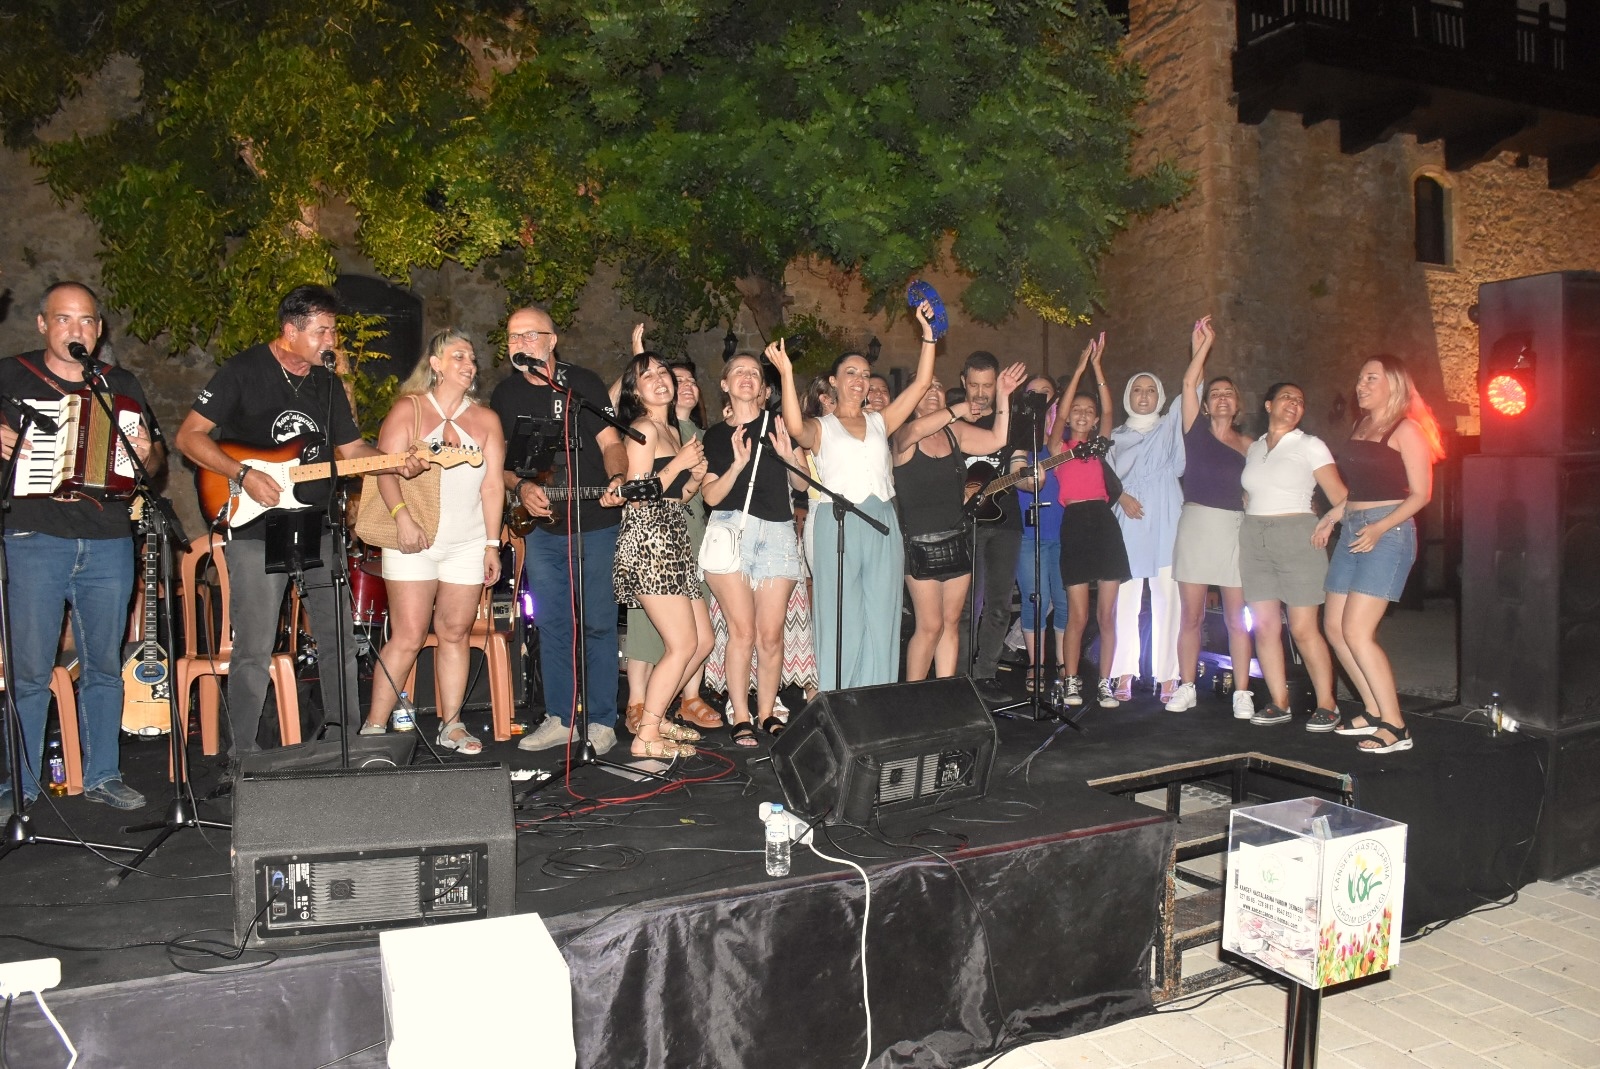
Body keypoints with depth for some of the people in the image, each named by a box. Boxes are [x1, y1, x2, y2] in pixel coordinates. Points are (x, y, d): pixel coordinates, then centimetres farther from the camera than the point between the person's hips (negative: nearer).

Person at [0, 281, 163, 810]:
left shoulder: (123, 387, 14)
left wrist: (148, 453, -4)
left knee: (104, 666, 9)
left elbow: (157, 458, 18)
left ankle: (101, 775, 20)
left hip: (109, 546, 3)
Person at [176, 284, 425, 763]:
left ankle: (348, 739, 22)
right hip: (255, 527, -6)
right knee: (254, 651, -3)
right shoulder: (243, 371, -5)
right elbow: (189, 436, -7)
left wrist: (396, 464, -2)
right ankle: (242, 756, 10)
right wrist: (243, 475, -18)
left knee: (340, 640, 9)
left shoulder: (327, 383, 12)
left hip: (317, 525, 6)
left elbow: (351, 447, 16)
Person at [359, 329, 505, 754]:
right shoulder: (408, 409, 3)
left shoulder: (486, 419, 12)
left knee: (455, 633, 6)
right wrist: (402, 516, -22)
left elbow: (492, 484, 9)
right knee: (407, 637, -5)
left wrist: (492, 544, 3)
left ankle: (451, 725, 15)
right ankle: (374, 728, 4)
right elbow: (386, 469, -6)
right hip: (413, 542, -3)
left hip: (467, 544, 3)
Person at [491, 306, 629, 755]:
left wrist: (616, 478, -26)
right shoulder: (504, 395, 9)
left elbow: (611, 442, -6)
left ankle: (601, 722, 10)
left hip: (595, 522, -4)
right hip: (541, 525, 4)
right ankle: (560, 718, 19)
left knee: (599, 623, 1)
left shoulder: (582, 383, -2)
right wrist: (520, 487, -8)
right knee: (552, 624, 9)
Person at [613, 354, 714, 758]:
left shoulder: (673, 430, 19)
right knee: (683, 645, -10)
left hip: (673, 543, 9)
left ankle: (656, 716, 22)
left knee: (703, 641, 10)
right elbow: (637, 497, -15)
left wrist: (695, 479, 5)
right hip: (648, 543, -9)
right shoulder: (643, 429, -8)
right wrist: (679, 463, -11)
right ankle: (647, 737, -1)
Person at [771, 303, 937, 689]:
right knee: (841, 622, -3)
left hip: (883, 526, 4)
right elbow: (795, 427, -16)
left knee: (881, 621, 4)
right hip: (837, 525, -4)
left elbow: (921, 383, 13)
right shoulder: (821, 428, 8)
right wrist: (786, 374, -24)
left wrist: (928, 333, 7)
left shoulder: (879, 422, 18)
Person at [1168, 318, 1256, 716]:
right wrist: (1205, 343, -5)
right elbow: (1189, 384, -6)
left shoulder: (1247, 445, 10)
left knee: (1236, 617, 1)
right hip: (1195, 524, -1)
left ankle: (1242, 693, 5)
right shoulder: (1196, 430, 6)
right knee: (1191, 615, 2)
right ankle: (1186, 688, 11)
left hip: (1235, 528, 1)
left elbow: (1251, 491, 13)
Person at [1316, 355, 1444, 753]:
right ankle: (1374, 713, 16)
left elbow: (1420, 493, -10)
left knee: (1357, 631, -14)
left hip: (1388, 532, -8)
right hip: (1352, 531, 8)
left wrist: (1380, 527, -21)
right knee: (1334, 627, 5)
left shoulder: (1405, 429, -6)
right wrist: (1333, 515, 19)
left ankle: (1395, 727, -6)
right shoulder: (1361, 428, 16)